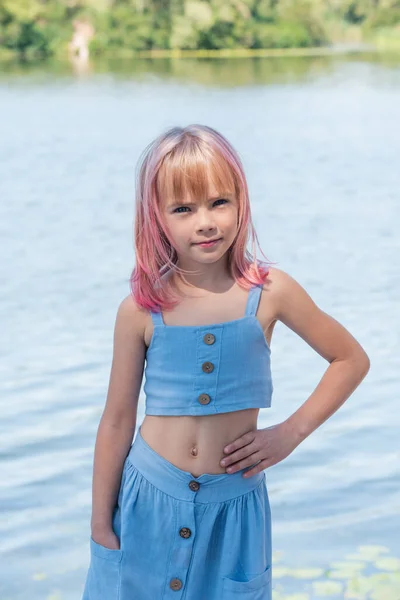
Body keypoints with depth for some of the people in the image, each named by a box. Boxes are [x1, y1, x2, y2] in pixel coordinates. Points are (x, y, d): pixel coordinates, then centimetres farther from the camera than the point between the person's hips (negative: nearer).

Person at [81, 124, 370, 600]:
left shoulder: (269, 292, -8)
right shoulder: (141, 310, -8)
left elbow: (352, 359, 4)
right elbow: (117, 421, -1)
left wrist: (292, 431, -3)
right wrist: (101, 524, 3)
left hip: (233, 505, 0)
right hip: (149, 498, 0)